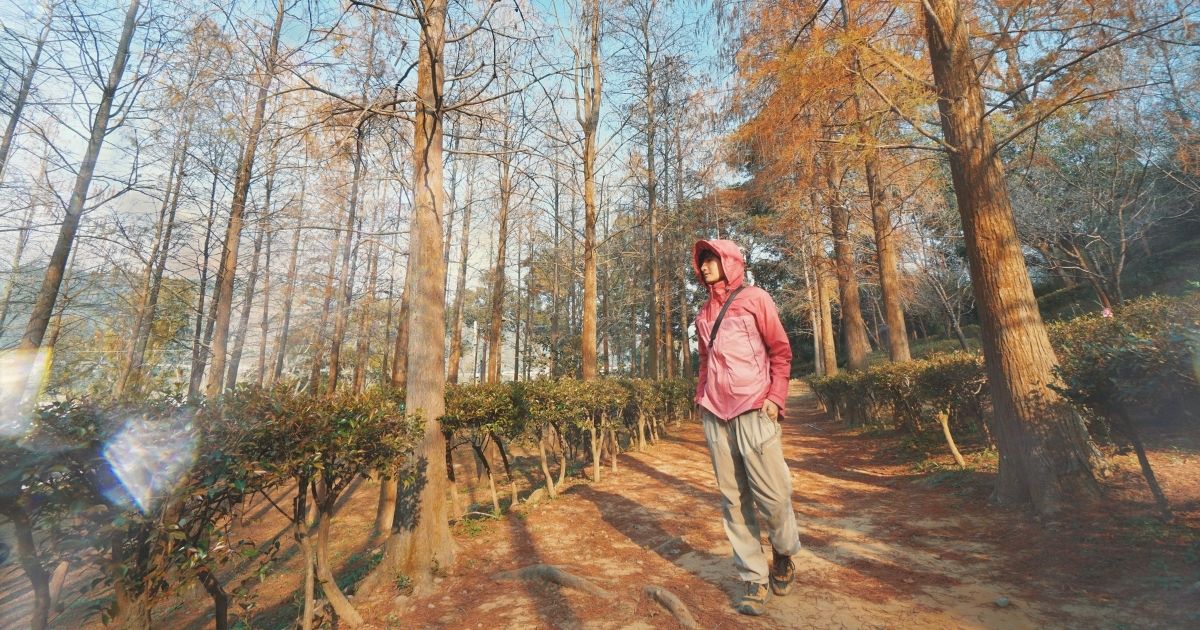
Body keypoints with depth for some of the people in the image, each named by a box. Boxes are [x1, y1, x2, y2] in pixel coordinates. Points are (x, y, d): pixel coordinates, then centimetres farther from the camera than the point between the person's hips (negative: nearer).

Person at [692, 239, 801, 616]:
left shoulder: (755, 299, 3)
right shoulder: (704, 314, 17)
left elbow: (780, 350, 2)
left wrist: (776, 397, -8)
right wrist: (701, 397, 12)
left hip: (753, 409, -4)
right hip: (715, 414, 4)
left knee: (772, 493, -1)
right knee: (733, 499, 5)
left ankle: (783, 553, 28)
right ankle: (754, 579, 18)